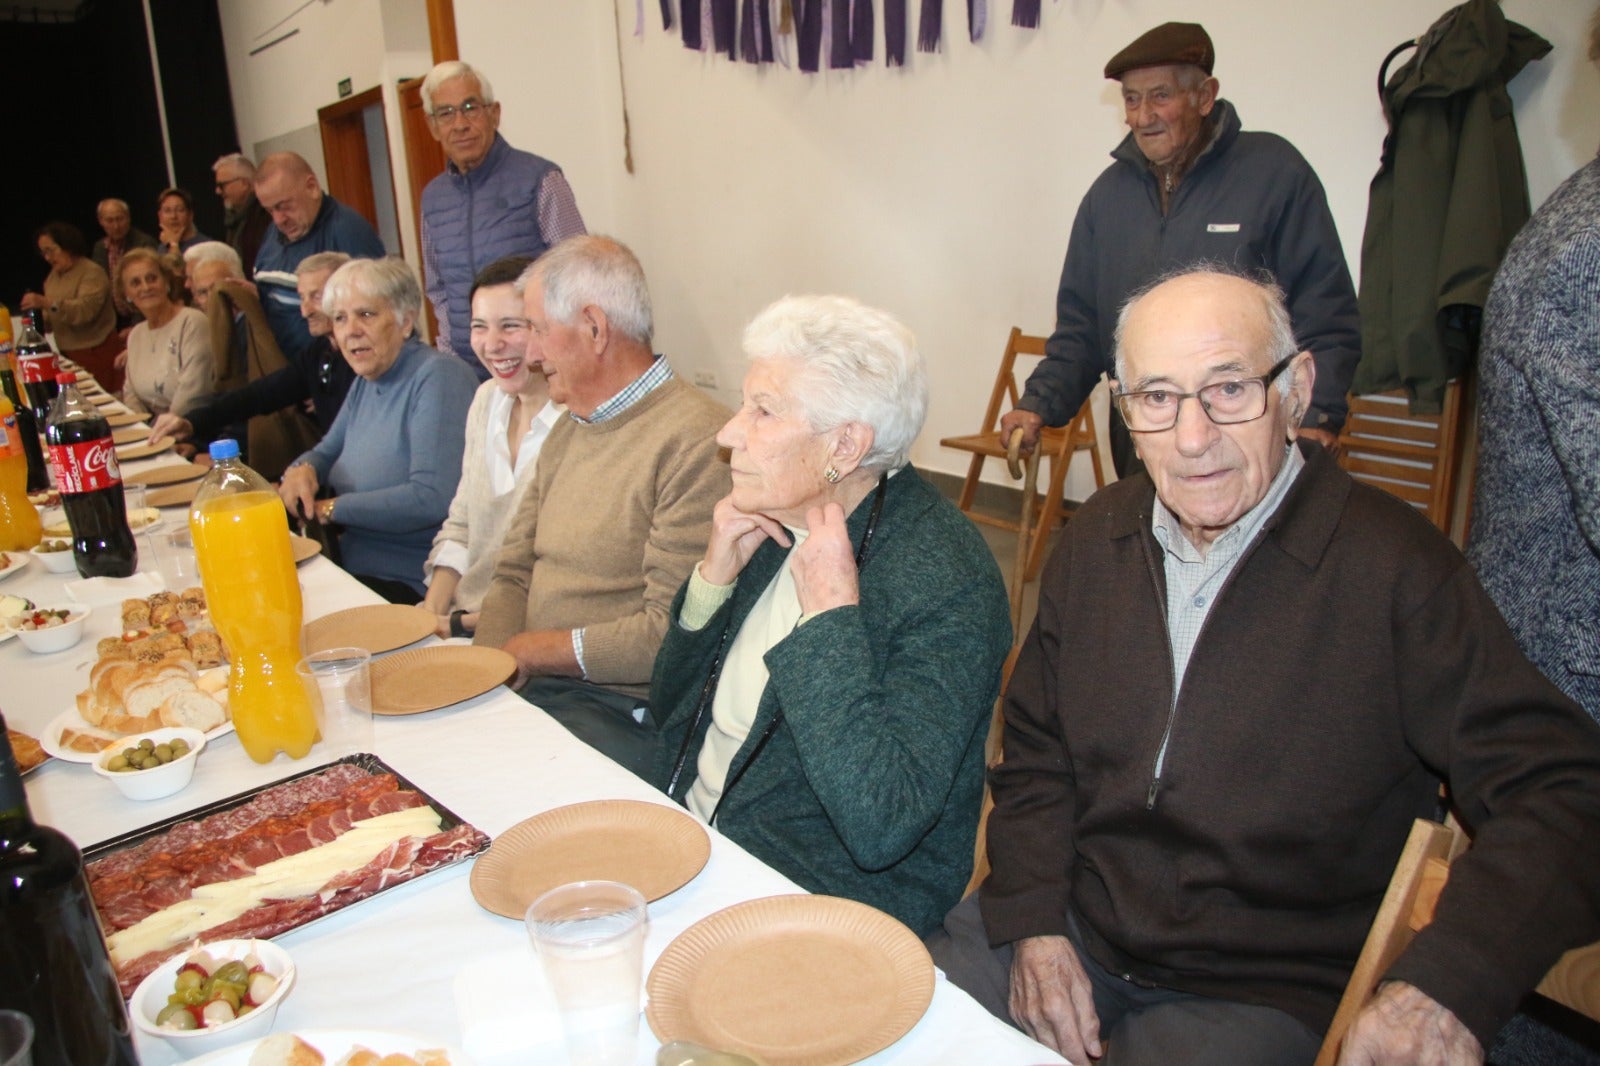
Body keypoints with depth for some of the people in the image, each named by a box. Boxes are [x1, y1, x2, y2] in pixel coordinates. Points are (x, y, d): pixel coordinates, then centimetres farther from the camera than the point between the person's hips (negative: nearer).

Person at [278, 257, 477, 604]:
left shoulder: (437, 377, -17)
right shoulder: (366, 380, 12)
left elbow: (431, 498, -26)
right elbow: (328, 451, 24)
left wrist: (330, 509, -15)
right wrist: (302, 469, -2)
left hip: (413, 587, -8)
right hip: (354, 570, 8)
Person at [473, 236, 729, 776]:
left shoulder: (695, 442, -16)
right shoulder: (567, 431, 15)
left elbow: (671, 635, -20)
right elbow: (513, 574, 15)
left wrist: (531, 650, -8)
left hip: (624, 712, -7)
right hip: (529, 687, 8)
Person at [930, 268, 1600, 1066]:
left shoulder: (1395, 566, -15)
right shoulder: (1098, 536, 2)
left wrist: (1450, 982, -31)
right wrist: (1033, 923, -4)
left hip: (1262, 992, -3)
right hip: (1073, 930, 4)